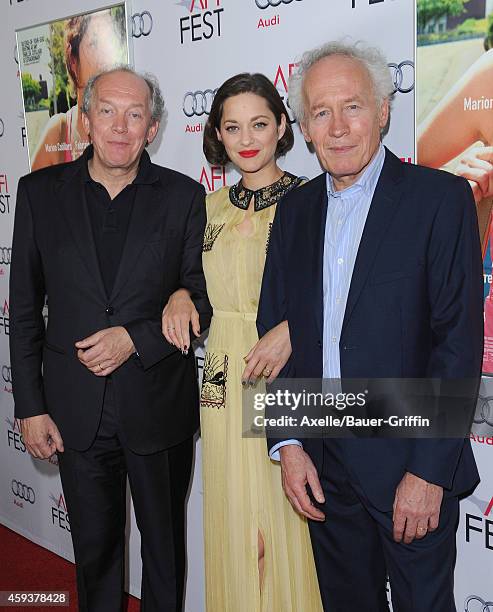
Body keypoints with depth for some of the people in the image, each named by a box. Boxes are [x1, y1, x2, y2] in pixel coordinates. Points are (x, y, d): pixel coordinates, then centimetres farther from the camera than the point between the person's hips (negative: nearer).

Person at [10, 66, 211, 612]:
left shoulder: (183, 196, -4)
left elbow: (200, 300, -1)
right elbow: (24, 307, 1)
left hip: (159, 408, -1)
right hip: (76, 412, 1)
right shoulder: (41, 192, -1)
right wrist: (30, 406, -1)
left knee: (164, 544, 18)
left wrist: (135, 340, -16)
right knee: (94, 548, 18)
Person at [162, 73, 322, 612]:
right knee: (233, 521, 12)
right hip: (223, 381, 4)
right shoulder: (209, 207, 10)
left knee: (287, 522, 3)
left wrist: (292, 329, -23)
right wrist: (179, 297, 0)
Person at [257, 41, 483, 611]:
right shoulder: (295, 208, 7)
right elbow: (273, 327, 8)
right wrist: (288, 444, -1)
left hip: (410, 460, -4)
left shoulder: (440, 197, -8)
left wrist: (429, 471, -15)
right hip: (321, 466, 4)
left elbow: (459, 340, -12)